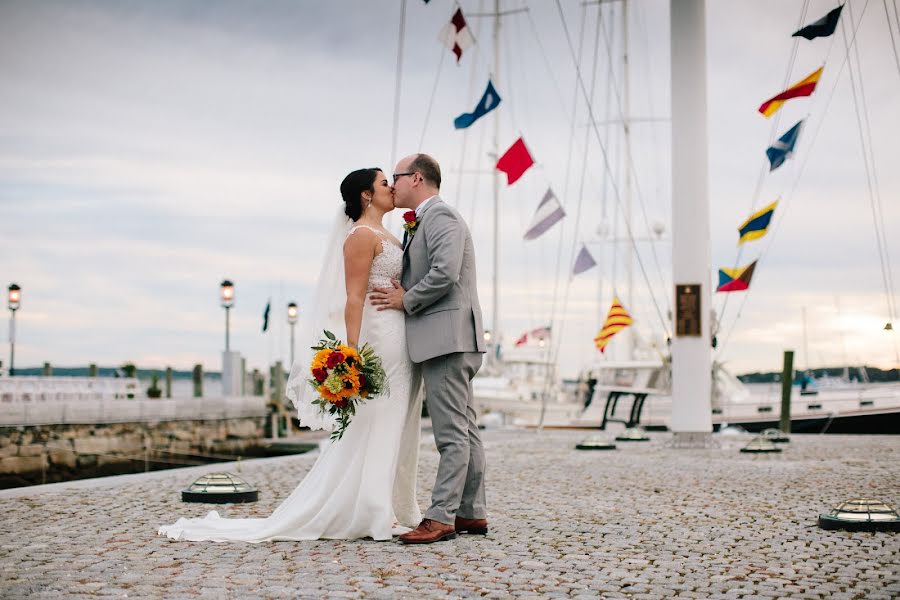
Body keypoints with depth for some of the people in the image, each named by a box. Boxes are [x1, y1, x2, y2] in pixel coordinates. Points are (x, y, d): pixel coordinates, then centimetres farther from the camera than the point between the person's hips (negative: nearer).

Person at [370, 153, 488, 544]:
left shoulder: (439, 215, -9)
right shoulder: (426, 221, 24)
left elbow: (445, 272, -22)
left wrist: (406, 300, -10)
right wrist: (403, 295, 8)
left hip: (447, 337, -11)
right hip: (447, 340, 11)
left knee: (452, 434, -10)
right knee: (464, 430, 11)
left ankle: (441, 518, -11)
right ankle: (472, 513, 16)